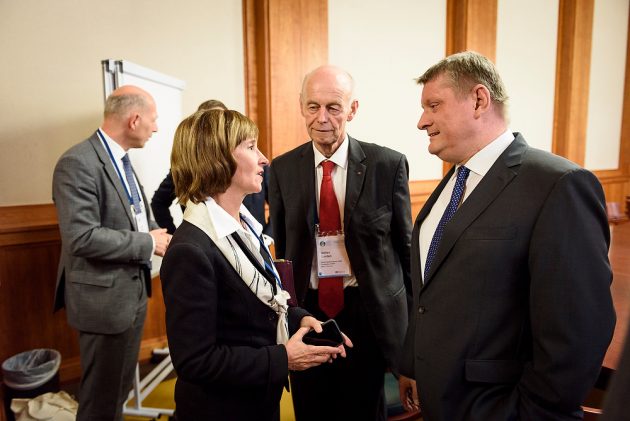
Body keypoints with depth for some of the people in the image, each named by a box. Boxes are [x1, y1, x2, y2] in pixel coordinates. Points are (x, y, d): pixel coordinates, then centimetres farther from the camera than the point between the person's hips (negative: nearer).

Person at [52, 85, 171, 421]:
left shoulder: (121, 159, 9)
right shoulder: (78, 162, -20)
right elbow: (82, 237, -28)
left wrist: (158, 233, -3)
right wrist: (148, 243, -20)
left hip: (133, 291, 9)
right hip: (104, 296, -9)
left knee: (120, 388, 24)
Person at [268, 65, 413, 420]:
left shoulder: (388, 164, -8)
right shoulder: (282, 169, -2)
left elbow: (405, 244, -1)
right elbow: (281, 247, 5)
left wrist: (412, 317, 3)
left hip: (369, 313, -1)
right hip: (305, 311, 2)